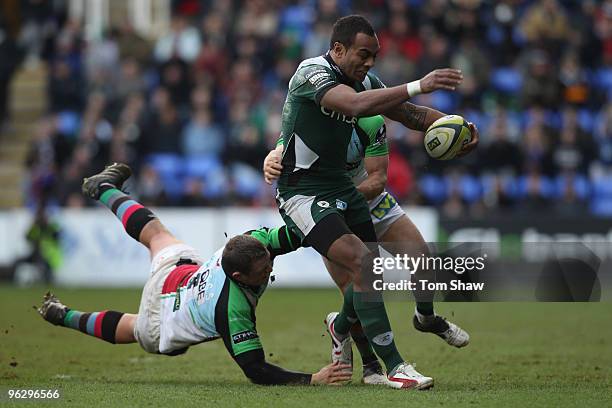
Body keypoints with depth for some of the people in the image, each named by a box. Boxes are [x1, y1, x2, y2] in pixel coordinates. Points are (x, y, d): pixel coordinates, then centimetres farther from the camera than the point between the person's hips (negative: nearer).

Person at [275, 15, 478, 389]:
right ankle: (395, 367, -19)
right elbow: (356, 105, -39)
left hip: (340, 186, 8)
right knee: (360, 261, -21)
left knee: (373, 269, 9)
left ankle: (341, 326, 43)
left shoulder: (363, 80, 4)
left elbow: (411, 115, 7)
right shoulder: (312, 73, -20)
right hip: (303, 192, -8)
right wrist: (418, 86, -44)